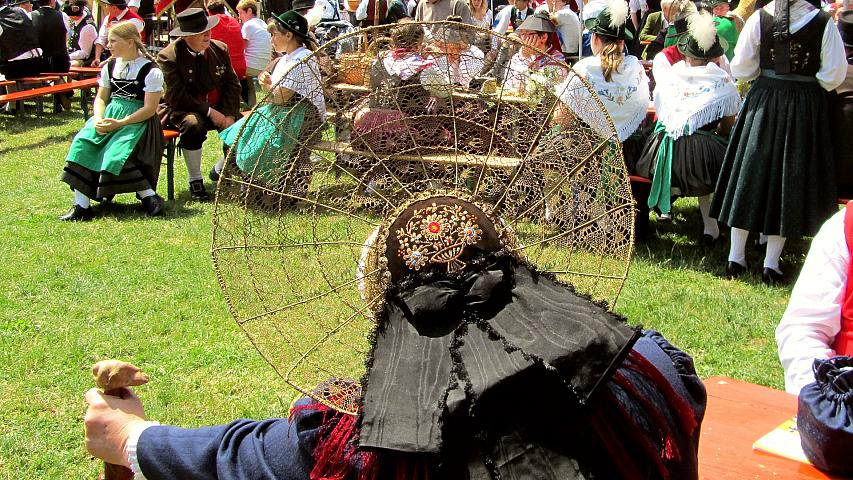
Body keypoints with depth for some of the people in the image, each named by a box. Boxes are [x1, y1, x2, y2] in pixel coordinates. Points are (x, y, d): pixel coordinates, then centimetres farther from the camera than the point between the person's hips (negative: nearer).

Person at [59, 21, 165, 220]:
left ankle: (149, 196, -14)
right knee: (82, 143, -18)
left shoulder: (150, 70, -8)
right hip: (109, 115, 6)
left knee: (116, 153, -29)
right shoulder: (110, 66, 14)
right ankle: (81, 206, -20)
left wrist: (120, 123, -19)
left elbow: (150, 108, -13)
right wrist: (98, 119, -5)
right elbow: (101, 98, 18)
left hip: (137, 120, -6)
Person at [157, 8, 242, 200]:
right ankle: (195, 180, -18)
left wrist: (229, 115, -12)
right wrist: (209, 111, -24)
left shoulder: (220, 49, 0)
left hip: (218, 108, 5)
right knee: (193, 124, -37)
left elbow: (232, 84, 3)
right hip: (182, 109, -5)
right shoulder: (168, 56, -15)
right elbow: (177, 96, -19)